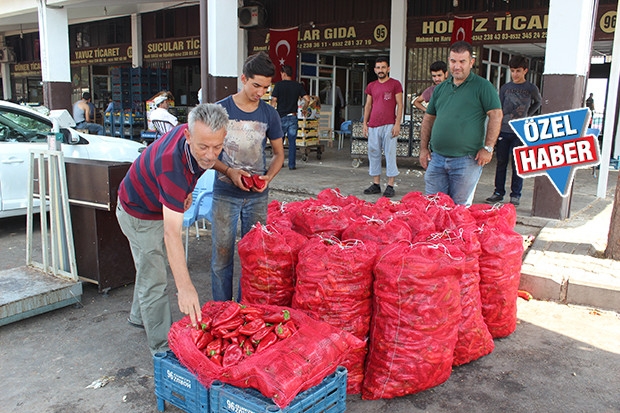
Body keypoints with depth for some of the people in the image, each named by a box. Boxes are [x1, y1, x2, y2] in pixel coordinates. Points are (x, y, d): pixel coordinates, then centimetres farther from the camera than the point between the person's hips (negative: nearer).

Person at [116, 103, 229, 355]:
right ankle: (163, 348, 11)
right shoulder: (172, 165, -44)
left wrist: (186, 191, -3)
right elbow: (172, 234, -49)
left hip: (159, 205, 8)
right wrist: (185, 287, -55)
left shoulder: (195, 132, -20)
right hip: (140, 214, -8)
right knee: (154, 281, -3)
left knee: (150, 268, 25)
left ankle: (139, 317, 48)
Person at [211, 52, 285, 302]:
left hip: (258, 196, 2)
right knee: (222, 255, 3)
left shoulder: (269, 114, 4)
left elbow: (279, 153, 11)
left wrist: (268, 177, -8)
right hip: (225, 194, -2)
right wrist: (228, 171, -17)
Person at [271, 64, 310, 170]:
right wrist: (304, 109, 16)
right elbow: (307, 99, -1)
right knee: (292, 142, 5)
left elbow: (274, 101, -9)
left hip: (281, 117, -2)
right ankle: (292, 164, 4)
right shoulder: (298, 85, 4)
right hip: (293, 117, 2)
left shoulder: (279, 85, -5)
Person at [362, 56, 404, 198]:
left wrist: (397, 124, -10)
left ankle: (390, 186, 0)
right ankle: (376, 184, 14)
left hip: (389, 126, -5)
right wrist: (365, 123, 10)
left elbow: (399, 105, -1)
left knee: (390, 155, -4)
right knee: (373, 155, 6)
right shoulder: (371, 86, 16)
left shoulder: (395, 84, 3)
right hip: (373, 126, 5)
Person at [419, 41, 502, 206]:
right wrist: (424, 148, 11)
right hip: (436, 158, 5)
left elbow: (496, 115, -6)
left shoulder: (483, 86, -1)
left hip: (466, 160, -5)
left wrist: (488, 148, -13)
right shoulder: (440, 88, 15)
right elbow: (428, 118, 19)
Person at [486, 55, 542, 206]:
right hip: (503, 131, 2)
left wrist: (527, 115, 10)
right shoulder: (505, 88, 7)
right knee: (501, 163, 8)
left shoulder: (531, 88, 1)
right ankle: (499, 192, 17)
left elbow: (538, 102, 21)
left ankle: (516, 195, 11)